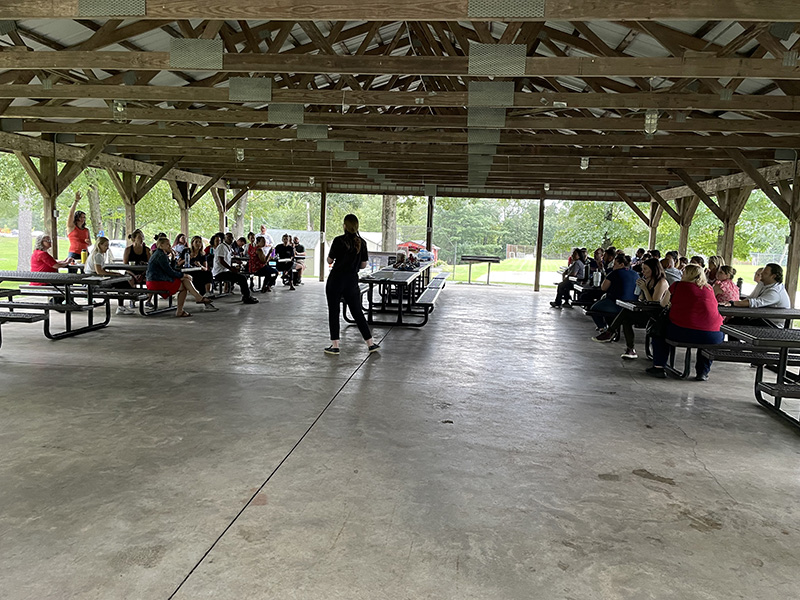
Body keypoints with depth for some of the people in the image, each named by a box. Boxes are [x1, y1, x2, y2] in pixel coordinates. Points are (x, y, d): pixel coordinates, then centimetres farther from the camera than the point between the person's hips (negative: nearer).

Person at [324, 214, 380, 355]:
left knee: (333, 312, 7)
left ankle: (335, 346, 9)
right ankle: (371, 344, 13)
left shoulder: (338, 240, -11)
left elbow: (330, 260, -5)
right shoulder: (362, 243, 2)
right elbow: (363, 265, 7)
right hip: (352, 281, 4)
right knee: (357, 312, 12)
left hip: (335, 281, -4)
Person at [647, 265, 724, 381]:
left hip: (682, 332, -2)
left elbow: (663, 304, 22)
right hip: (711, 338, 3)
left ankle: (658, 367, 18)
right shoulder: (709, 288, 14)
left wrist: (675, 304, 44)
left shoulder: (677, 285, 6)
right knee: (721, 334, 37)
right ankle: (703, 371, 26)